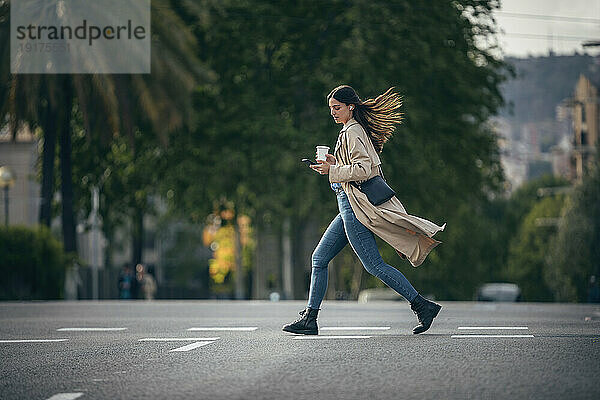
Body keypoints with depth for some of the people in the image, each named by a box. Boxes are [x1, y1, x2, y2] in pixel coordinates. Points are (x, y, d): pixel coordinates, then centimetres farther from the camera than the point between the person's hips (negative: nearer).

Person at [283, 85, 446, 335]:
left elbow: (363, 170, -22)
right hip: (350, 204, 10)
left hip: (354, 204, -10)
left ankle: (422, 305, -10)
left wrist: (332, 170, -16)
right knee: (319, 258, 10)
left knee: (373, 265, -11)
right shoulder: (353, 130, 18)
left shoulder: (353, 132, -12)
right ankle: (309, 319, 11)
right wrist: (335, 162, 13)